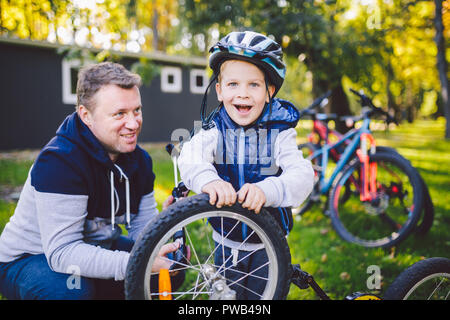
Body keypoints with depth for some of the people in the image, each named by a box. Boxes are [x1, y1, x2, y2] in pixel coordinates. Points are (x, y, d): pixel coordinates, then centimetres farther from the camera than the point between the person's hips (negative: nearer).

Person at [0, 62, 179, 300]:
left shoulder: (139, 160, -4)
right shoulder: (59, 161, -28)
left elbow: (143, 229, -5)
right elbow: (62, 252, -34)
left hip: (95, 249, 7)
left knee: (173, 268, -7)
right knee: (73, 287, -38)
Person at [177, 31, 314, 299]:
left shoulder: (279, 132, -12)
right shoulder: (215, 131, -9)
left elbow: (302, 175, -26)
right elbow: (191, 157, -29)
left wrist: (267, 190, -47)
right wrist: (208, 180, -53)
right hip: (226, 243, 1)